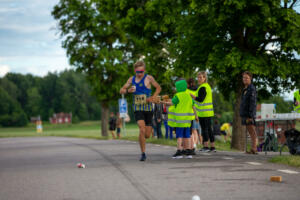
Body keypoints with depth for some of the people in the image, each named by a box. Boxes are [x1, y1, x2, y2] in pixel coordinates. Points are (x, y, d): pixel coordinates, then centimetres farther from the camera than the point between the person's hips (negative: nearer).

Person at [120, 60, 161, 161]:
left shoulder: (148, 78, -2)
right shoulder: (132, 79, 7)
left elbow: (158, 88, 9)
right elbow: (121, 90, 13)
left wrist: (153, 97, -9)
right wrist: (128, 90, -10)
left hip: (148, 108, 0)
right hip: (138, 109, 0)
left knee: (147, 135, 1)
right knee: (142, 130, -21)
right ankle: (143, 154, -13)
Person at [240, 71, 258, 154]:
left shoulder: (252, 89, -10)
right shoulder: (245, 89, 18)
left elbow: (253, 103, -17)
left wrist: (250, 115, -22)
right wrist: (242, 114, 20)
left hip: (249, 114, -9)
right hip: (245, 114, 9)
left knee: (252, 132, -9)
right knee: (250, 132, 9)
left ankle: (254, 149, -10)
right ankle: (253, 149, 11)